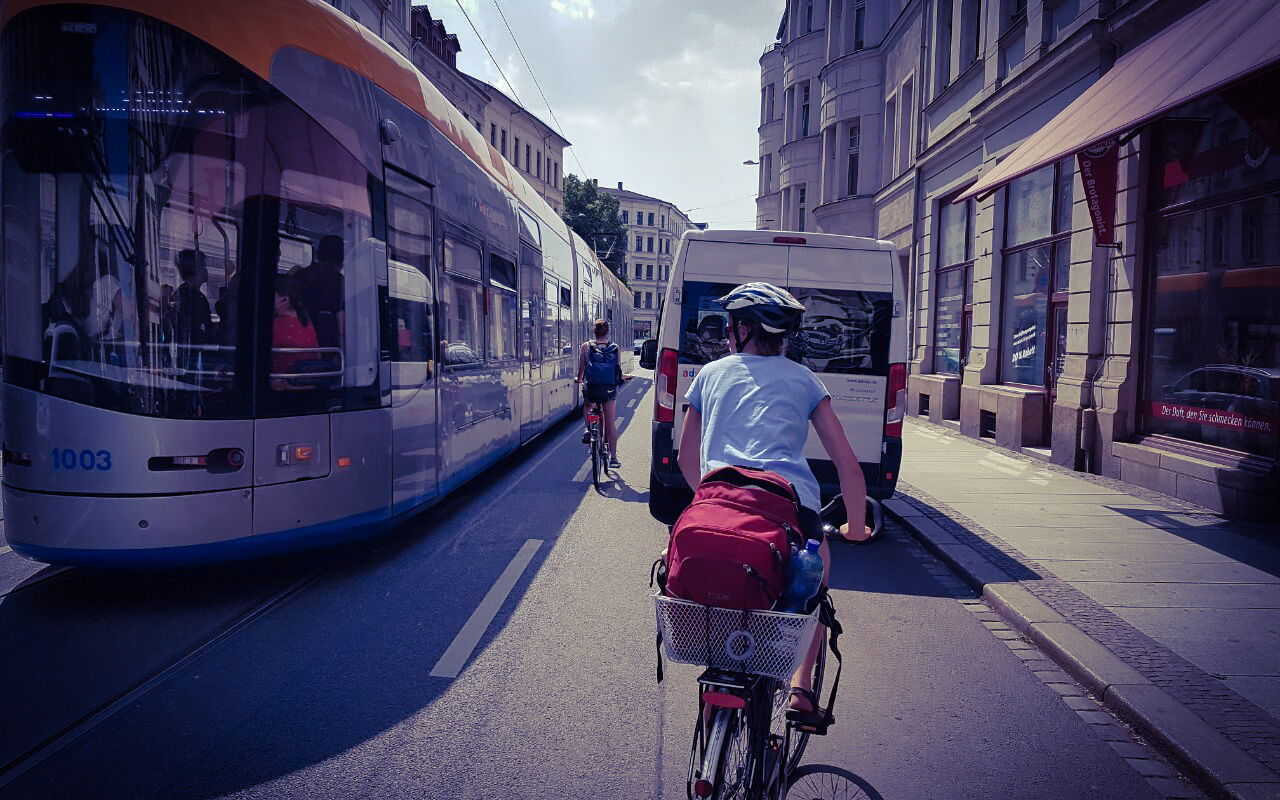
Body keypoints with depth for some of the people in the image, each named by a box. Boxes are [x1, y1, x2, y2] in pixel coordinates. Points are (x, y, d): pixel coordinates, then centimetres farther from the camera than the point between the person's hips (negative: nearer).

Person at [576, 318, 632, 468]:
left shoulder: (586, 346, -3)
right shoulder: (615, 348, 0)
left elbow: (581, 372, -3)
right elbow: (618, 374, 1)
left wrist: (578, 379, 20)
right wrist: (626, 377, 24)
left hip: (591, 389, 0)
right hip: (610, 389, 0)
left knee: (587, 407, 34)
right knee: (611, 423, 8)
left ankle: (588, 429, 10)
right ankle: (613, 457, 6)